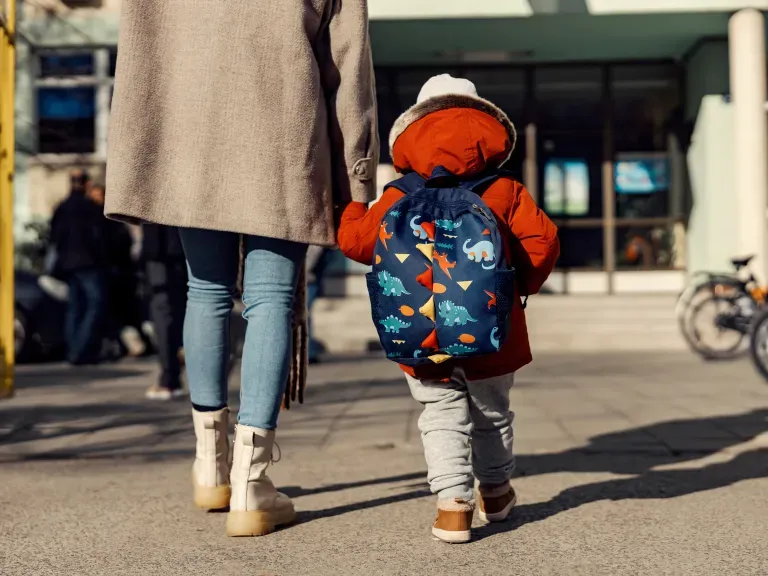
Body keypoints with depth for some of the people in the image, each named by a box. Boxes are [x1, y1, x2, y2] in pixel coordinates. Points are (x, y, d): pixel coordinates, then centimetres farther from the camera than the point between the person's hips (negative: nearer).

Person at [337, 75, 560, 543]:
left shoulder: (397, 199, -1)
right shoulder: (506, 192, -1)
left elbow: (355, 239, 3)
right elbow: (542, 240, -8)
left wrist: (352, 208, 25)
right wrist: (523, 283, 8)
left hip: (423, 337, -1)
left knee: (443, 416, 9)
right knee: (492, 413, 21)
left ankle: (454, 501, -6)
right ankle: (496, 491, 39)